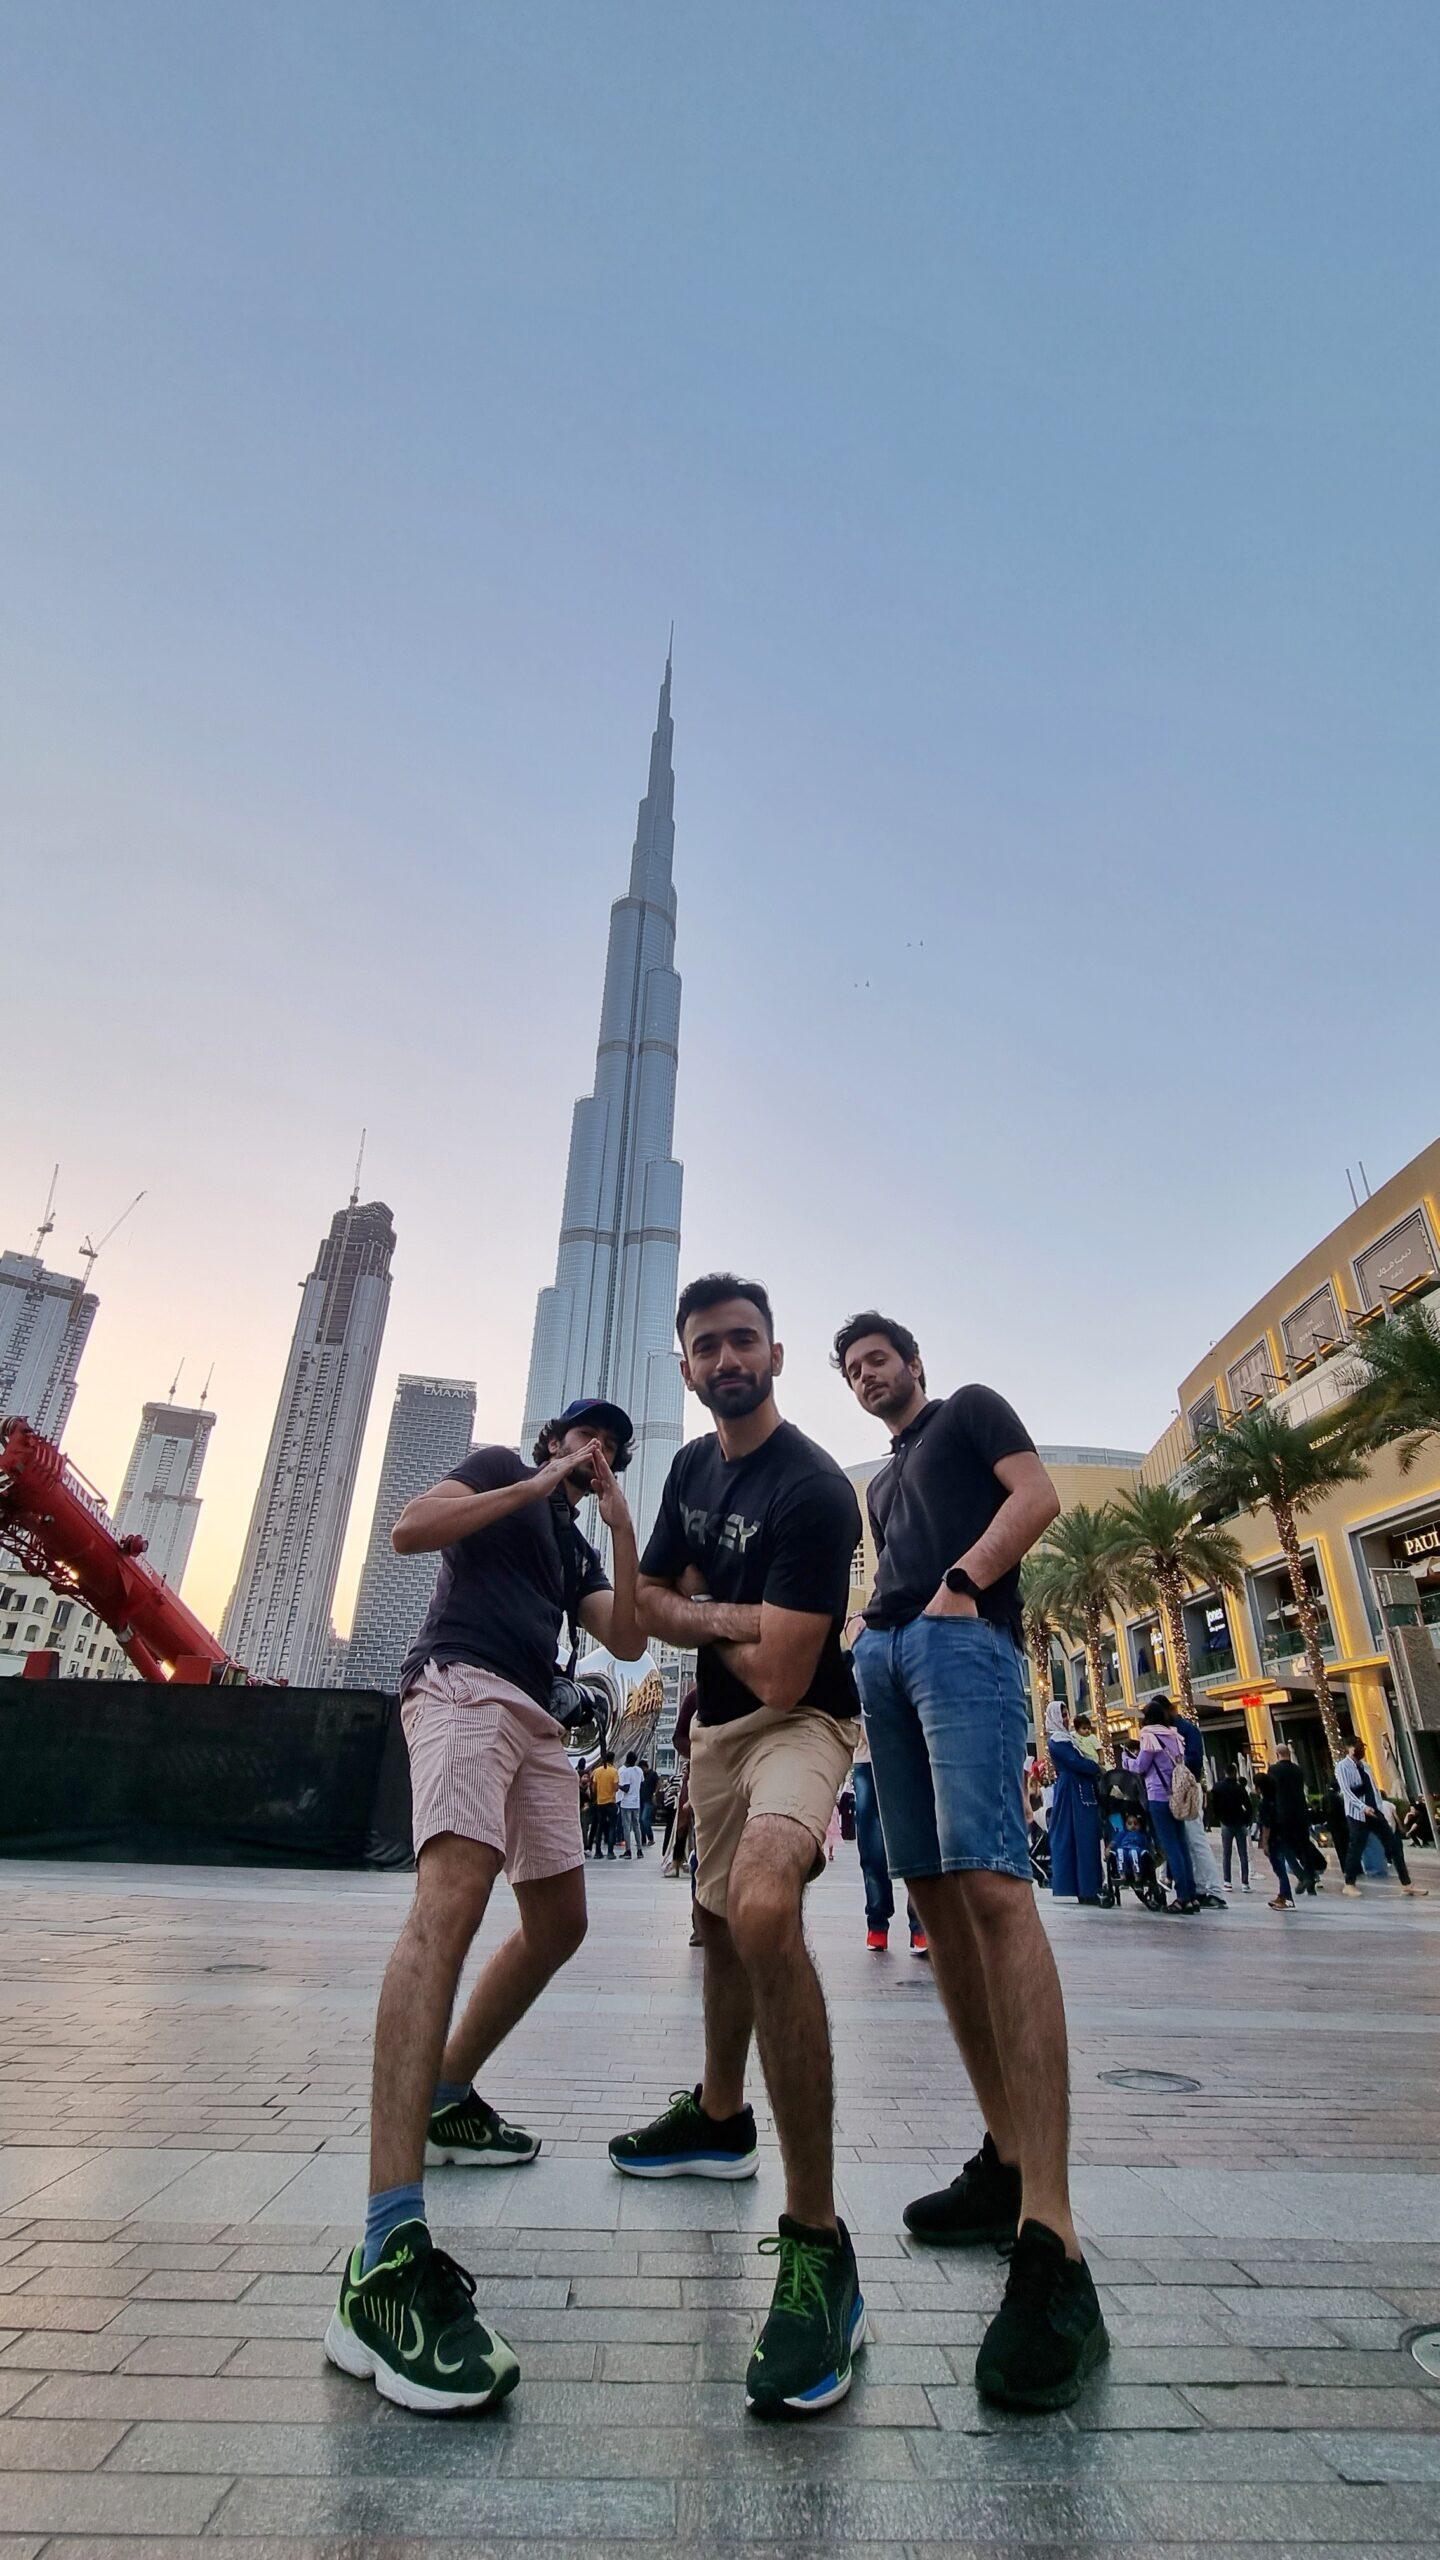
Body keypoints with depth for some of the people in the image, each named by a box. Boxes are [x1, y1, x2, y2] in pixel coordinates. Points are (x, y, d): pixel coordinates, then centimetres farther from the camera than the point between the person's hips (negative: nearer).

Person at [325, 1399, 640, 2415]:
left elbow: (627, 1639, 13)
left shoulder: (577, 1546, 27)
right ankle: (390, 2255, -37)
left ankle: (446, 2100, 29)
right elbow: (409, 1530, -9)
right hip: (464, 1683, -9)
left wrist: (622, 1524, 6)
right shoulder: (501, 1468, 10)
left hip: (537, 1719, 9)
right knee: (450, 1901, -28)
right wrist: (537, 1484, -8)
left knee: (559, 1924, 13)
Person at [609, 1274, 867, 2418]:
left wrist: (699, 1618, -7)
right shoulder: (693, 1465, 3)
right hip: (716, 1723, 8)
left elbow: (778, 1674, -26)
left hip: (797, 1722, -8)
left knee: (763, 1911, -33)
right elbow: (648, 1603, 6)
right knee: (718, 1918, 23)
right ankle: (720, 2118, 49)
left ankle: (818, 2243, -20)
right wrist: (727, 1616, -14)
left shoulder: (814, 1490, -24)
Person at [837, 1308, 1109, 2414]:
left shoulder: (971, 1408, 13)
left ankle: (1052, 2248, -25)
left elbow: (1038, 1494, -2)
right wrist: (862, 1628, 9)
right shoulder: (880, 1481, 32)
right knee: (934, 1895, 4)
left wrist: (964, 1579, -14)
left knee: (990, 1884, -22)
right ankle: (1006, 2157, 12)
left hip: (961, 1639, -9)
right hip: (882, 1656, 9)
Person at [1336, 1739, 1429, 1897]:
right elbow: (1346, 1791, -18)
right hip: (1358, 1814, -7)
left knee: (1394, 1844, 4)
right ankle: (1349, 1884, 12)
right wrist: (1363, 1807, -26)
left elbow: (1373, 1788, 17)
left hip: (1374, 1811, 7)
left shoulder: (1363, 1765, 15)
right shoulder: (1342, 1766, -9)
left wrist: (1380, 1809, 9)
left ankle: (1406, 1883, 12)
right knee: (1356, 1848, -2)